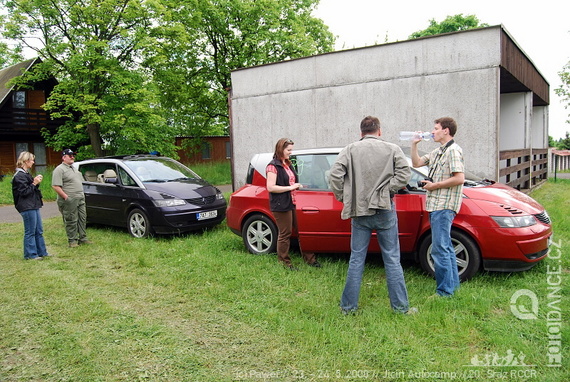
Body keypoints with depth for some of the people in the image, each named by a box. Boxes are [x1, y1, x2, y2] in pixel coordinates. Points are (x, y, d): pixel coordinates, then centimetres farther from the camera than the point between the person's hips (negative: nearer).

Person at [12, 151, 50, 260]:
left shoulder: (26, 174, 17)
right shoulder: (19, 176, -13)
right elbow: (24, 192, -17)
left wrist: (36, 182, 7)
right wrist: (34, 183, -14)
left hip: (33, 206, 10)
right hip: (27, 207, -10)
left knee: (39, 231, 13)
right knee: (30, 232, -3)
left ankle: (42, 252, 20)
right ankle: (30, 254, 6)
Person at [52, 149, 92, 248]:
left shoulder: (74, 168, 20)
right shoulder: (59, 170, -9)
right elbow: (55, 186, -17)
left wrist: (82, 195, 18)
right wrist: (66, 197, -20)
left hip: (80, 199, 9)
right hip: (69, 201, -8)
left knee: (82, 219, 10)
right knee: (71, 221, -3)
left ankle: (82, 238, 18)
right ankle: (72, 241, 5)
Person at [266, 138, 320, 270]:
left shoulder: (288, 164, 17)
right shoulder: (273, 166, -10)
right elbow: (270, 187, -19)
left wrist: (297, 186, 11)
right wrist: (290, 187, -17)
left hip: (293, 203, 9)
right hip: (281, 205, -8)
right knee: (285, 234, 0)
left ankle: (309, 258, 20)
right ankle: (284, 262, 14)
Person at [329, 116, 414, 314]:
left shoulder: (350, 149, 2)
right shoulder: (392, 149, 3)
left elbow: (335, 174, -7)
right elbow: (404, 173, -8)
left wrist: (342, 197, 2)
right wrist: (388, 190, -3)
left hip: (359, 211, 1)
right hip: (385, 211, -1)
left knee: (356, 259, 9)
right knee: (392, 259, 8)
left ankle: (348, 305, 16)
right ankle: (401, 306, 14)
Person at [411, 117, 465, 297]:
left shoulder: (453, 150, -12)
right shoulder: (438, 152, 19)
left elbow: (459, 179, -21)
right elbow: (417, 163, 23)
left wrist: (435, 185, -15)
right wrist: (414, 145, 12)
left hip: (444, 206, -10)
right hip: (435, 205, 10)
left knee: (439, 249, -9)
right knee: (445, 247, 17)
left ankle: (445, 290, -2)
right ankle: (453, 284, 28)